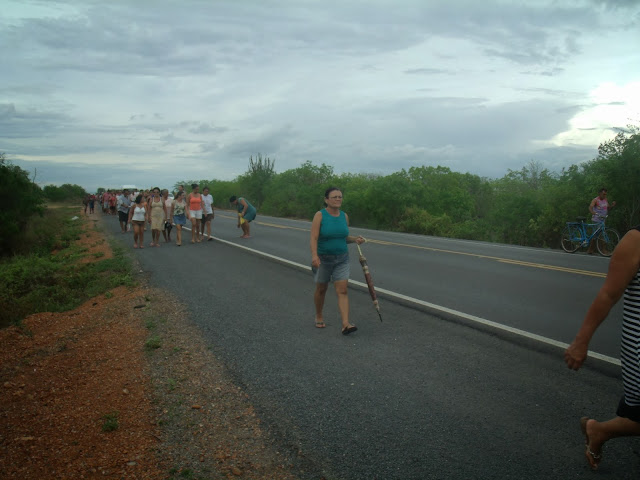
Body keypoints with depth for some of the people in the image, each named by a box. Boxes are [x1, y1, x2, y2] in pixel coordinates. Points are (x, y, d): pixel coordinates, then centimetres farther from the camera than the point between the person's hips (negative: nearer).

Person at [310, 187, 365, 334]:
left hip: (341, 259, 3)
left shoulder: (344, 216, 1)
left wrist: (355, 239, -7)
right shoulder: (319, 215, -13)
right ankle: (318, 316, 37)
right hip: (323, 259, -3)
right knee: (321, 289, 14)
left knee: (342, 291, -8)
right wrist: (314, 255, -37)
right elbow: (314, 238, -21)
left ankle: (345, 325, -14)